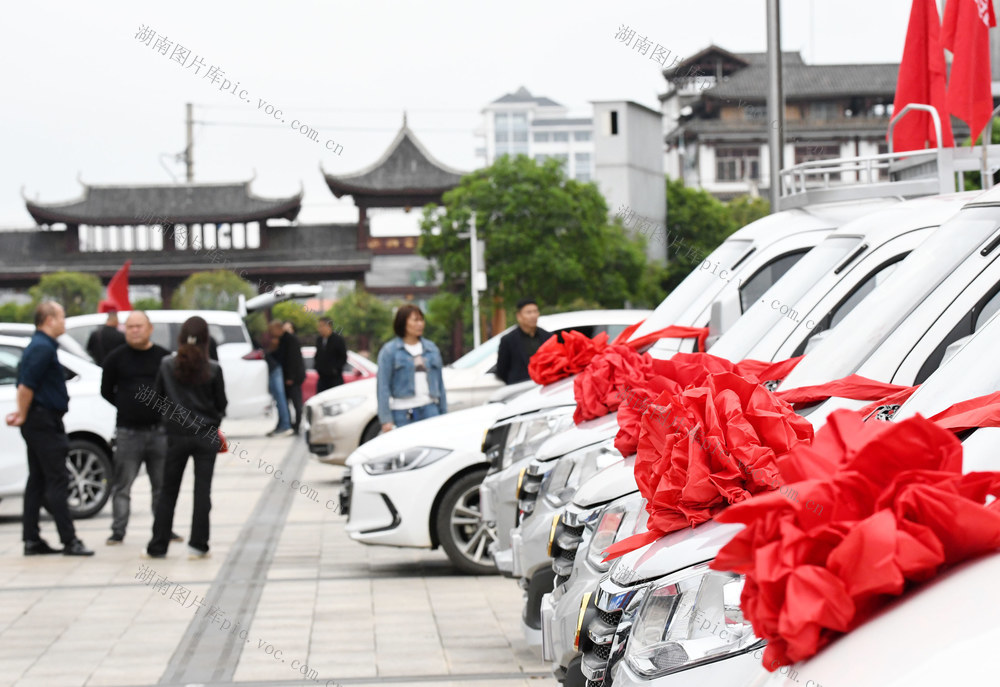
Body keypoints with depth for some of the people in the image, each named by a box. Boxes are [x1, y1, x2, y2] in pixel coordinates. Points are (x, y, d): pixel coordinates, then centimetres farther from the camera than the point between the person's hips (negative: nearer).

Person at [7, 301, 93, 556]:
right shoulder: (42, 348, -16)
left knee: (37, 481, 11)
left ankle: (31, 540, 13)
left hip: (40, 422, 10)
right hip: (44, 421, -10)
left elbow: (26, 386, 22)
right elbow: (26, 387, -22)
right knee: (57, 480, -9)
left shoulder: (41, 346, 17)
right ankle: (69, 540, -9)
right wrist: (23, 416, -12)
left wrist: (23, 415, 16)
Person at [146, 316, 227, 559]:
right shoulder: (213, 370, -8)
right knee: (202, 491, 4)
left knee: (168, 491, 9)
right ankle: (198, 545, 2)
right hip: (206, 435, -1)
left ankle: (158, 546, 10)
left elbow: (156, 399, 2)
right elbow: (221, 404, 0)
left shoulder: (167, 365, -5)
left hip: (176, 436, 1)